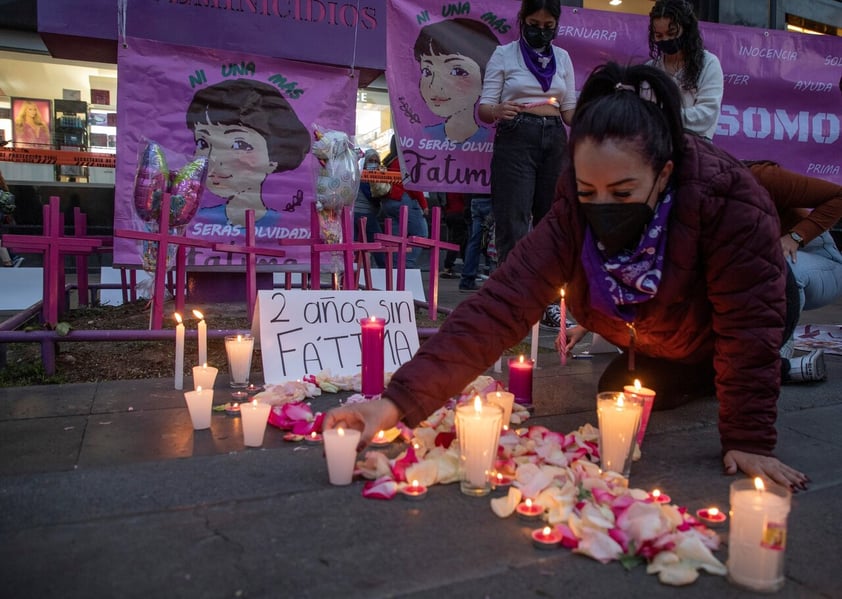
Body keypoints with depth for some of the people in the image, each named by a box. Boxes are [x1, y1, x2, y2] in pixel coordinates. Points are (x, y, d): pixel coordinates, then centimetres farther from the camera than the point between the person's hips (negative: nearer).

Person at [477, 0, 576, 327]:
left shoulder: (562, 58, 16)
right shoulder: (504, 55, 4)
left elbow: (569, 109, 16)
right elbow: (484, 108, 0)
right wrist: (498, 110, -23)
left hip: (555, 141, 4)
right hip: (516, 139, -4)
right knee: (514, 220, -9)